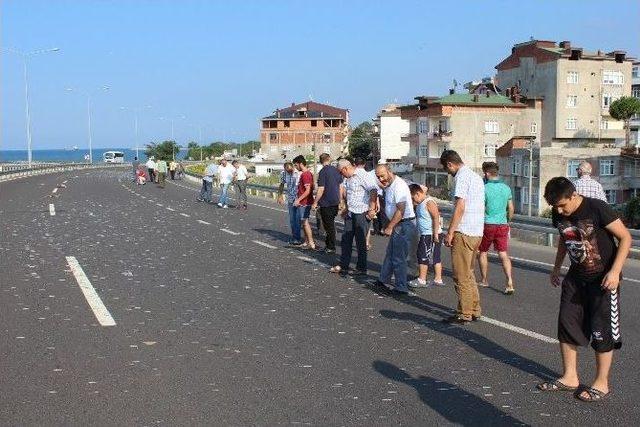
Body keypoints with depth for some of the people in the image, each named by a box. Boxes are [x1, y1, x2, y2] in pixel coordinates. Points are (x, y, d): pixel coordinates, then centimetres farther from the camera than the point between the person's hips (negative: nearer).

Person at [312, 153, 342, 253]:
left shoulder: (323, 172, -15)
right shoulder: (336, 170, 4)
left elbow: (321, 189, -18)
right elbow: (341, 186, 11)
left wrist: (315, 203, -10)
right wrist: (340, 200, 21)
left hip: (326, 203, -7)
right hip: (335, 202, 7)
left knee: (329, 225, 2)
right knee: (331, 223, 17)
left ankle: (331, 247, 7)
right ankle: (329, 244, 26)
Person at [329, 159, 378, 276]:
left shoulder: (362, 175, -16)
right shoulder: (348, 179, 13)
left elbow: (374, 190, -24)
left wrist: (371, 209, -24)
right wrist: (346, 209, 25)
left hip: (361, 213, -9)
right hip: (350, 213, 9)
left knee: (360, 242, 0)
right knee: (346, 240, 11)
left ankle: (361, 268, 11)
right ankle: (343, 265, 20)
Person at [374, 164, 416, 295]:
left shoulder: (399, 186, -21)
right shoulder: (389, 185, 11)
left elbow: (401, 211, -25)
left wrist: (390, 227, -21)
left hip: (404, 224, -10)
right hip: (398, 224, 10)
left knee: (398, 258, -4)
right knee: (390, 253, 20)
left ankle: (401, 288, 4)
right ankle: (383, 280, 32)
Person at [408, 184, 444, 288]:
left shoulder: (429, 202, -16)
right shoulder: (420, 204, 13)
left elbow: (436, 218, -21)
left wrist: (435, 234, -23)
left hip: (431, 235, -10)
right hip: (425, 235, 10)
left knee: (423, 256, -5)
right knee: (435, 258, 12)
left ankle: (421, 280, -1)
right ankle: (438, 279, 18)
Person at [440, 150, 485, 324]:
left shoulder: (462, 176, -12)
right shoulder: (476, 177, 17)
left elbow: (460, 207, -19)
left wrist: (450, 232, -16)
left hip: (464, 232, -9)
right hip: (477, 231, 10)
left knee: (461, 275, -2)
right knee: (468, 273, 17)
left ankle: (464, 314, 2)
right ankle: (475, 310, 21)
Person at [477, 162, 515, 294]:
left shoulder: (484, 188, -11)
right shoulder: (506, 188, 6)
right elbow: (511, 209, 12)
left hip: (488, 224, -4)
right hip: (502, 225, 4)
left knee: (482, 252, 15)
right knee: (504, 254, 1)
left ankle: (485, 281, 24)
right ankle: (510, 283, -13)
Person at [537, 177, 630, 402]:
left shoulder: (597, 208, -22)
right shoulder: (558, 214, -3)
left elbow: (625, 237, -16)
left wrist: (615, 271, -22)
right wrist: (557, 268, 17)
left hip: (603, 279, -6)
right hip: (576, 277, 6)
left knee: (602, 330, -1)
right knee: (567, 323, 5)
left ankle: (601, 383, 12)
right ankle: (570, 378, 18)